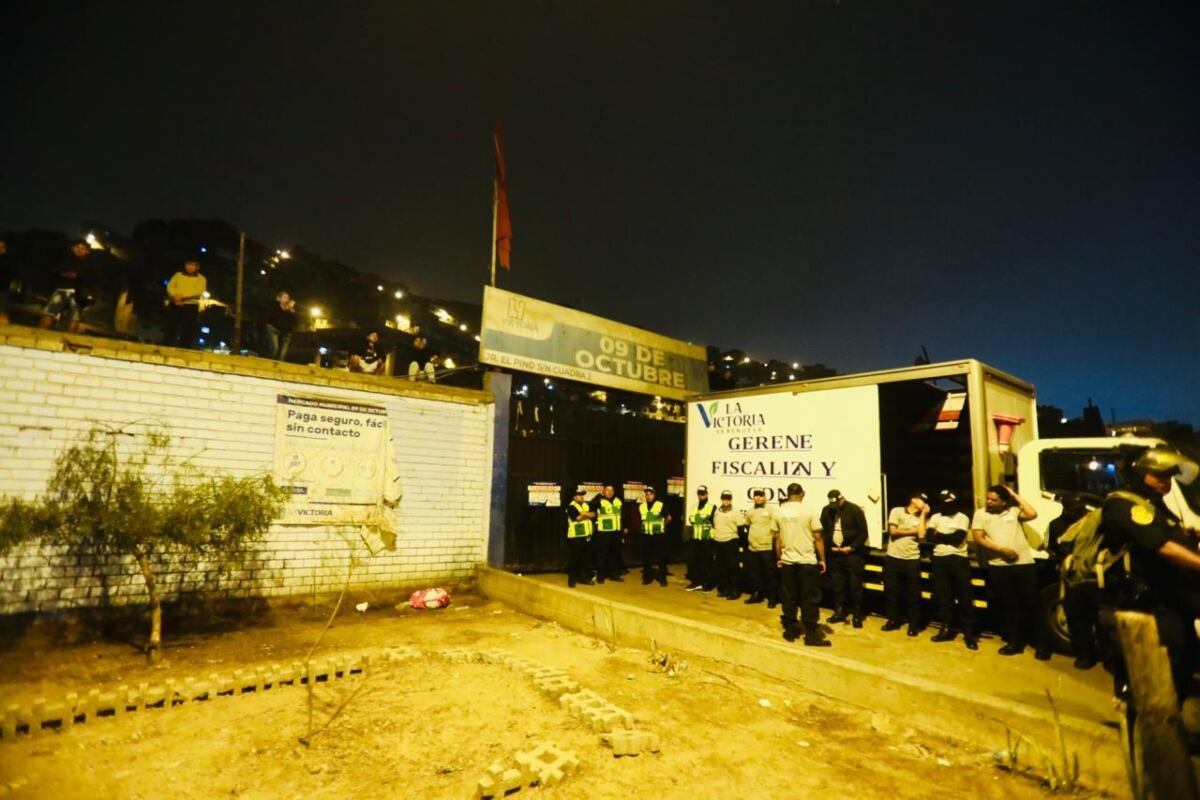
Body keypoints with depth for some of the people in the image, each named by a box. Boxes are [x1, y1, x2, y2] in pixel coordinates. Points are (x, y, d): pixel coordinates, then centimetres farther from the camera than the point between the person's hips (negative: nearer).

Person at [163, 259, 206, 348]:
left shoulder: (201, 279, 9)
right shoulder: (178, 275, 18)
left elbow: (198, 292, -7)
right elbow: (170, 286, 6)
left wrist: (182, 297, -18)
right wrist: (175, 296, -15)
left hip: (191, 307, -3)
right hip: (174, 305, 3)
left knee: (187, 333, -5)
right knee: (170, 330, 1)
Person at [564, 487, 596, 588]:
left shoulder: (586, 505, 15)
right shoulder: (571, 507, -7)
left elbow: (593, 514, 1)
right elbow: (578, 517, -20)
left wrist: (584, 514, -14)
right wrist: (587, 515, -6)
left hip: (587, 536, 7)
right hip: (575, 537, -7)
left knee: (585, 558, 11)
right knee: (574, 559, -3)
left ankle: (584, 577, 21)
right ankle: (571, 579, 5)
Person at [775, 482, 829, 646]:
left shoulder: (779, 512, 0)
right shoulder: (808, 511, -10)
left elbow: (777, 539, 6)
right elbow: (817, 538, -8)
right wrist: (822, 559, 2)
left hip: (787, 561, 3)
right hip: (807, 561, -3)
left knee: (789, 597, 12)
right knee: (810, 598, 5)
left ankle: (790, 630, 18)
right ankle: (811, 634, 7)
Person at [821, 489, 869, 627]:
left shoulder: (855, 510, -9)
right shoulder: (826, 510, 2)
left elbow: (863, 533, -6)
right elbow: (823, 531, 9)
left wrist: (852, 547, -13)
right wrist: (829, 546, -4)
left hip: (853, 554, -4)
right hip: (834, 554, 4)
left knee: (855, 585, 1)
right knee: (837, 585, 11)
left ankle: (857, 614, 13)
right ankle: (839, 612, 23)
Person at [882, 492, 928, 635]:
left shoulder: (920, 518, 8)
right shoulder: (897, 511, 1)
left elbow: (921, 535, -10)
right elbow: (893, 531, -9)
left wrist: (923, 515, -4)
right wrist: (912, 531, -3)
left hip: (912, 560, 2)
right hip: (893, 558, -1)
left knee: (913, 593, 5)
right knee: (891, 591, 7)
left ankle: (914, 625, 19)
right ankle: (893, 620, 23)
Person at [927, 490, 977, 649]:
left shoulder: (962, 518, 2)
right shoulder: (935, 517, 11)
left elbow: (958, 538, -12)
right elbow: (929, 537, -1)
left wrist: (939, 536, -2)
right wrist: (948, 537, -9)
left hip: (959, 559, -3)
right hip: (939, 559, 3)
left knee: (965, 596, -2)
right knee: (941, 596, 7)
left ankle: (969, 632, 7)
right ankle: (947, 628, 19)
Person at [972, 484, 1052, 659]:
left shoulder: (1013, 511, 9)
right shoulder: (980, 514, 5)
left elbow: (1032, 514, -9)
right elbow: (978, 538, -3)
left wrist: (1015, 496, -1)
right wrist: (1002, 550, -12)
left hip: (1024, 563, 0)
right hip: (999, 566, 1)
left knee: (1032, 603, 2)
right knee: (1008, 605, 9)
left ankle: (1042, 643, 14)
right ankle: (1015, 642, 22)